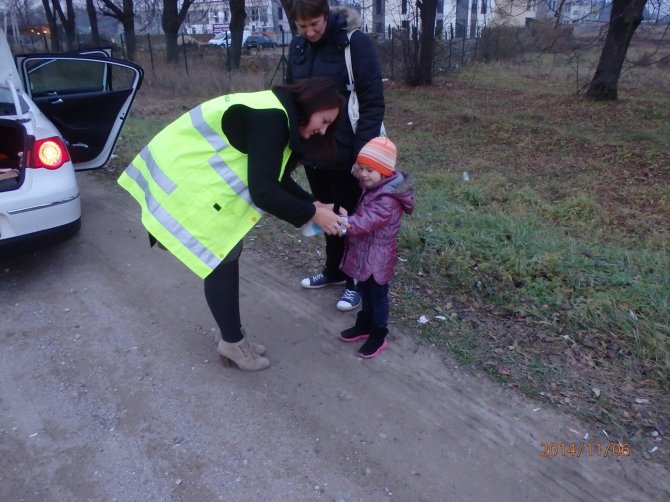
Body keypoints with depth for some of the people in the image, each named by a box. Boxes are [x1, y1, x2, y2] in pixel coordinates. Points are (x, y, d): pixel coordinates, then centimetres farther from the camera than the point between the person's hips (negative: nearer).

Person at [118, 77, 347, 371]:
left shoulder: (277, 114, 9)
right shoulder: (270, 119, -23)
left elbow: (276, 180, 13)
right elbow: (263, 192, -27)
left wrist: (312, 204, 4)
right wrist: (311, 214, -17)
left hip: (199, 173, 10)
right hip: (185, 179, -10)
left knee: (227, 255, 11)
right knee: (221, 260, -4)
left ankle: (233, 338, 22)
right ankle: (233, 342, 13)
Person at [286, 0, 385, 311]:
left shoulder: (355, 42, -12)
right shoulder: (297, 47, 5)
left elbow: (372, 102, -14)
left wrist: (363, 152, -19)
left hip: (345, 152, -6)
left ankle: (355, 282, 23)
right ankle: (333, 271, 37)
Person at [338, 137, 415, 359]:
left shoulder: (387, 200, -28)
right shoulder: (371, 188, 2)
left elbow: (363, 223, -36)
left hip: (377, 258, -8)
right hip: (365, 254, 8)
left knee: (377, 296, 9)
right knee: (365, 293, 23)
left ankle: (378, 336, 26)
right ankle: (364, 326, 41)